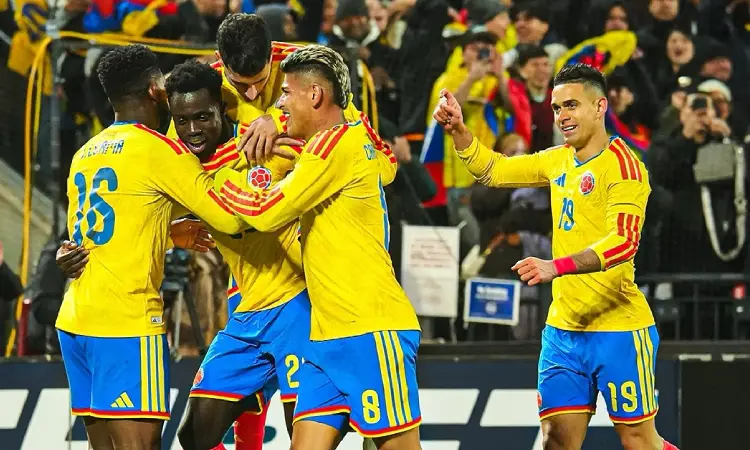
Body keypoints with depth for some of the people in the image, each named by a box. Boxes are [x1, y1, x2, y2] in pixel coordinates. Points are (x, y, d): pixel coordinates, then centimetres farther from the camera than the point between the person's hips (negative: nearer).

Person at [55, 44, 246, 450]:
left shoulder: (85, 154, 16)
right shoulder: (159, 149, -6)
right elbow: (232, 219, -8)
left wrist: (175, 229, 33)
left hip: (75, 321, 8)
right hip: (126, 324, -8)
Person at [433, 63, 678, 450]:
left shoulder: (622, 165, -12)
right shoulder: (559, 160, 12)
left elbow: (624, 241, -25)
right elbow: (492, 169, 23)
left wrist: (558, 267, -36)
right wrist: (457, 129, 7)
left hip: (618, 330, -7)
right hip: (563, 328, 7)